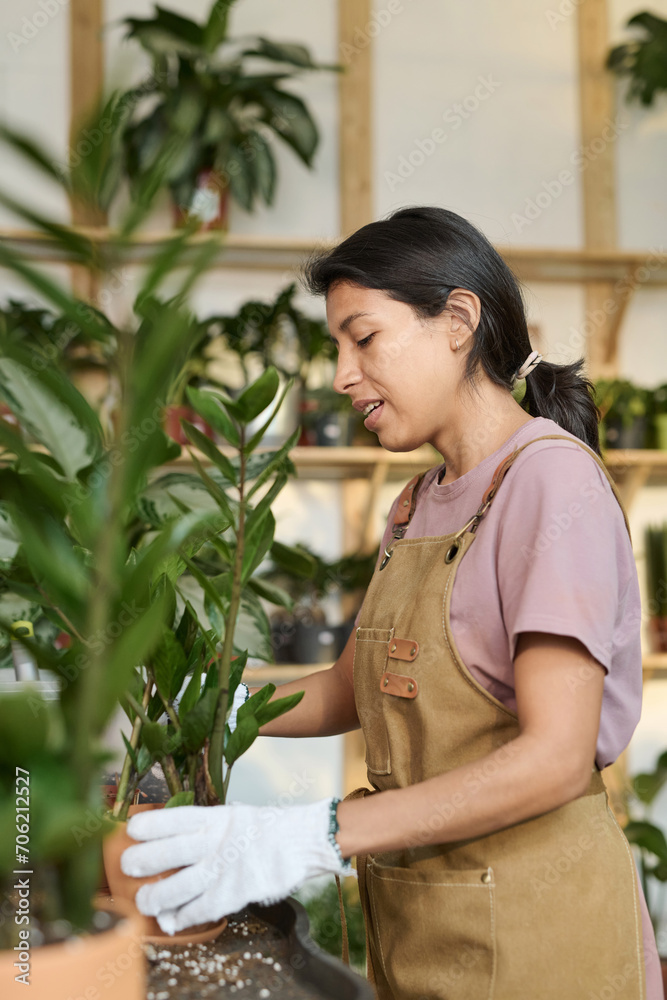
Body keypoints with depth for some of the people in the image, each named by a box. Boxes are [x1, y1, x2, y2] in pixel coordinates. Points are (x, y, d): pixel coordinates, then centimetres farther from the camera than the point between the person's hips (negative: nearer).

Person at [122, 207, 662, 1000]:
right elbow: (348, 690, 14)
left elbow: (554, 757, -24)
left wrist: (312, 838, -29)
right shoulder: (417, 507, 11)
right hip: (415, 919, 7)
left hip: (528, 924, -7)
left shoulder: (553, 476, -16)